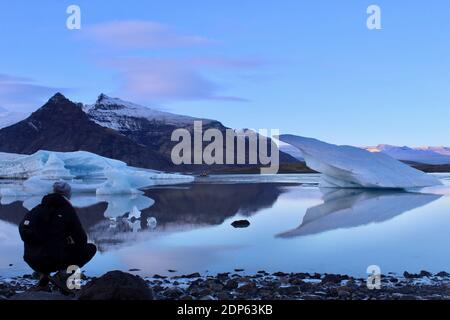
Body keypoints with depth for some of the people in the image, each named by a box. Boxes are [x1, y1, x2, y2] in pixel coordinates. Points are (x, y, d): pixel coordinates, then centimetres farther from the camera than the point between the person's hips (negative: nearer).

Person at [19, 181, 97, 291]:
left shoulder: (37, 209, 11)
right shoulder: (67, 209, -2)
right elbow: (81, 239, -3)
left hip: (32, 261, 6)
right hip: (55, 261, -6)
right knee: (91, 248, 12)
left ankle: (43, 275, 18)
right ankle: (62, 275, -2)